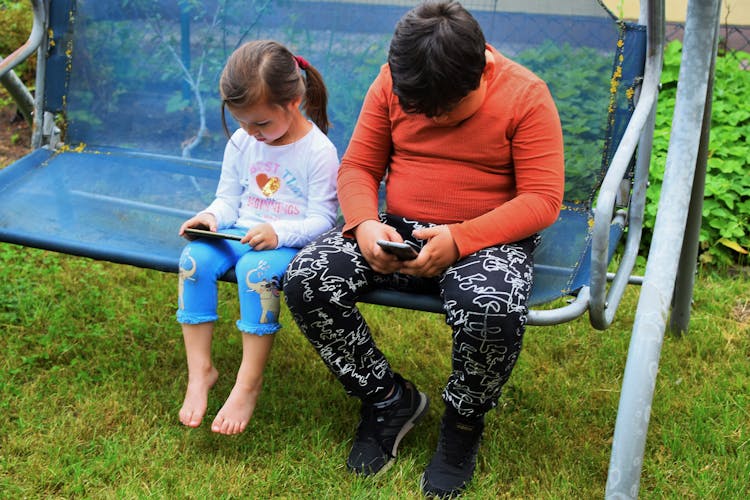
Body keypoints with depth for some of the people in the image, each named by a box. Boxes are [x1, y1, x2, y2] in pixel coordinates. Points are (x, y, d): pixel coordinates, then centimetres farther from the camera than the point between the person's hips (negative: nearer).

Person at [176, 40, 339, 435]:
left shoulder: (319, 151, -8)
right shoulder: (241, 143, 9)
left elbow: (322, 220, -10)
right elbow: (229, 199, 16)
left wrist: (279, 232, -27)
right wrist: (212, 217, -8)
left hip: (289, 244, -5)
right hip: (239, 235, 6)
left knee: (256, 269, -37)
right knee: (194, 258, -24)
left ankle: (248, 383, -23)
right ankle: (200, 372, -16)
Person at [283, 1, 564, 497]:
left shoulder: (526, 96, -11)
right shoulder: (391, 84, -1)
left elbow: (542, 199, -14)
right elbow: (358, 167, 4)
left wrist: (460, 239, -26)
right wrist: (365, 224, -18)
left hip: (487, 239, -3)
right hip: (398, 232, 4)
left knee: (493, 311, -37)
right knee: (305, 279, -20)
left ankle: (463, 420, -1)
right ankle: (389, 399, 3)